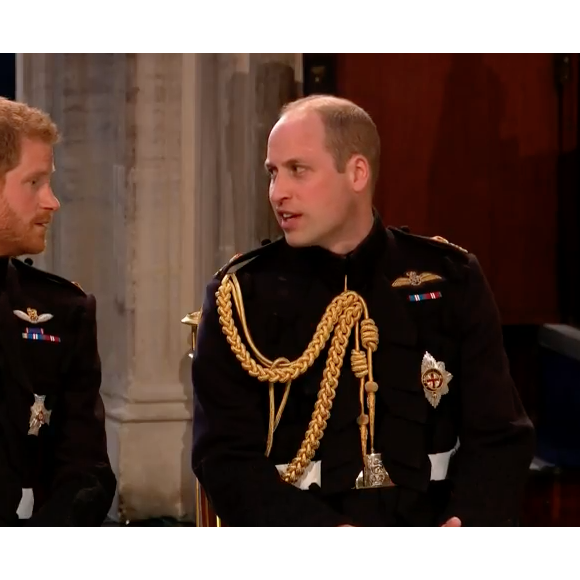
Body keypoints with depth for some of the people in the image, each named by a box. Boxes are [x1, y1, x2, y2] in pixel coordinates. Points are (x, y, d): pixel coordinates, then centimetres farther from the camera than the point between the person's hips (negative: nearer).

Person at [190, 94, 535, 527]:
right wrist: (327, 528, -17)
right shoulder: (241, 295, 3)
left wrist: (470, 522, -13)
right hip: (298, 521, -1)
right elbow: (226, 460, -2)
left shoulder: (451, 280, 6)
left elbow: (498, 436, 7)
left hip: (427, 519, 2)